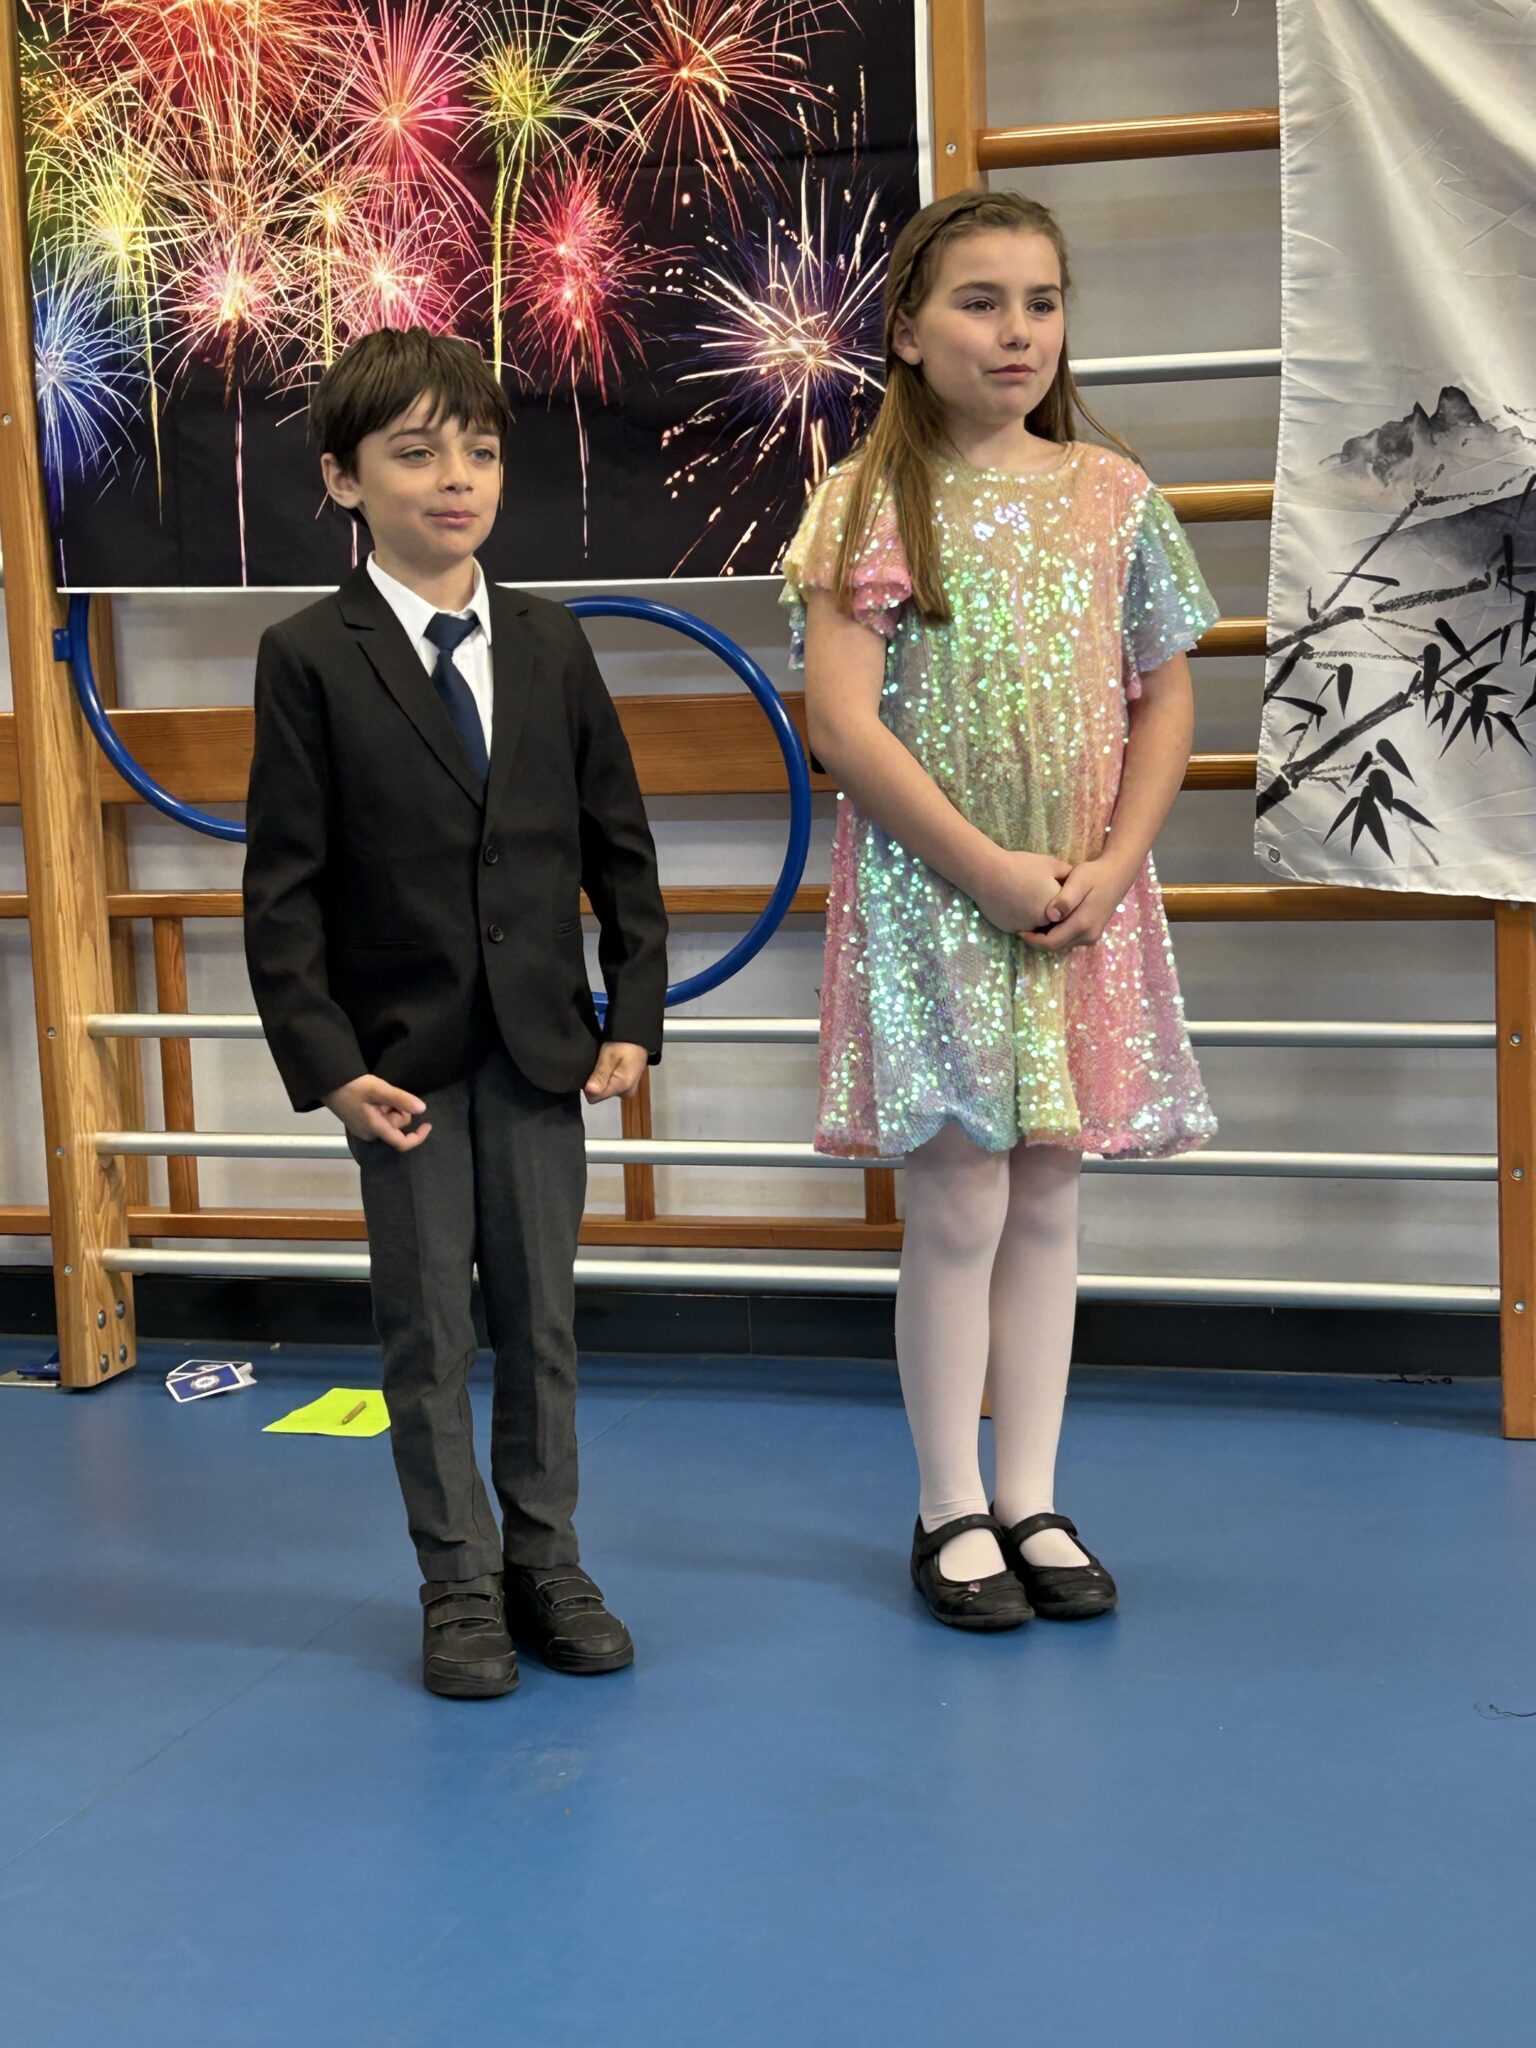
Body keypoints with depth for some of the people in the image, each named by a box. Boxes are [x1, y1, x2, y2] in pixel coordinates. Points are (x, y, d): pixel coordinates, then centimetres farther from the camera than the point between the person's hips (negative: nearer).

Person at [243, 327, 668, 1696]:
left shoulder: (551, 645, 6)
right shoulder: (309, 661, -5)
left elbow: (620, 847, 8)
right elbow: (283, 888, -7)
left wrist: (634, 1016, 0)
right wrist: (325, 1064, -13)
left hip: (543, 1047, 3)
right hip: (403, 1054, -3)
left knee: (541, 1319, 11)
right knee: (430, 1333, 6)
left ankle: (545, 1563, 24)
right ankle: (460, 1583, 19)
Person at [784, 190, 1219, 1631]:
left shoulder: (1113, 495, 5)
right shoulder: (867, 501, -5)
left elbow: (1165, 701, 7)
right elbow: (845, 724, -11)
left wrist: (1111, 867, -7)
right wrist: (993, 871, -15)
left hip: (1084, 902, 4)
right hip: (932, 896, -3)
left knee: (1048, 1200, 9)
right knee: (959, 1204, -1)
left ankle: (1031, 1497, 19)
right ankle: (952, 1510, 13)